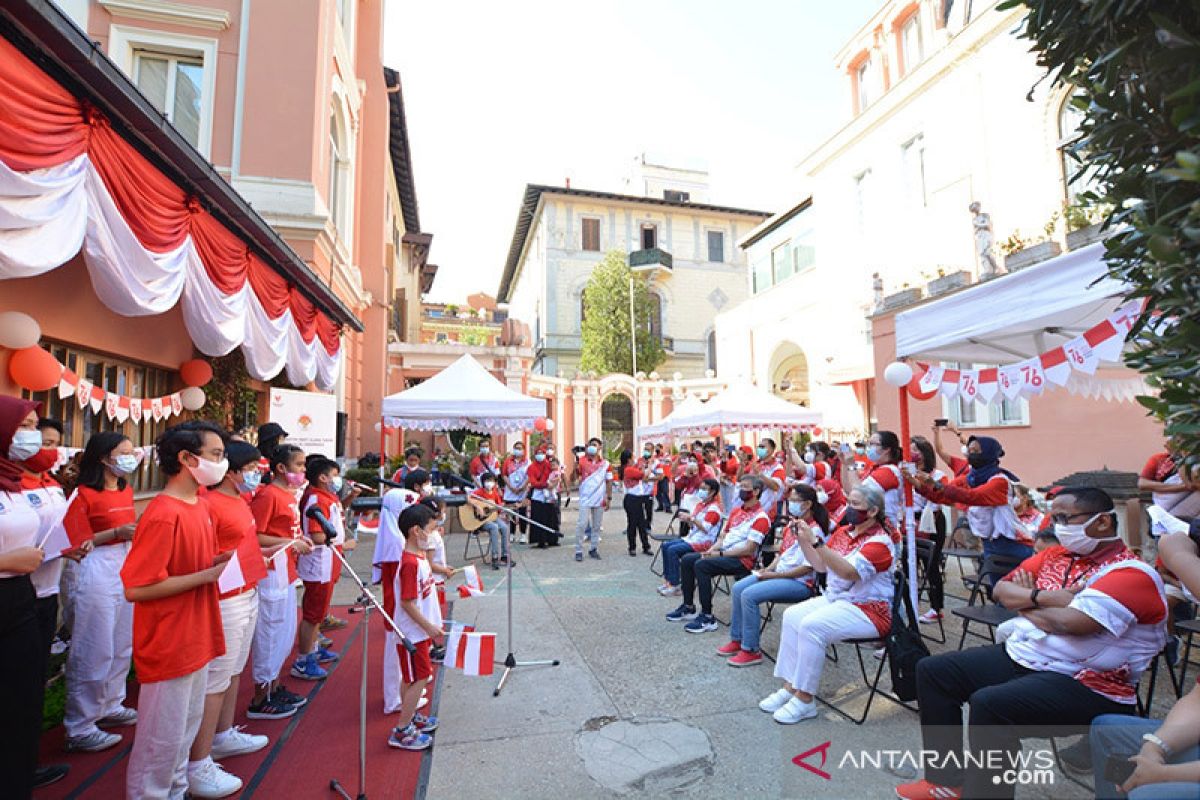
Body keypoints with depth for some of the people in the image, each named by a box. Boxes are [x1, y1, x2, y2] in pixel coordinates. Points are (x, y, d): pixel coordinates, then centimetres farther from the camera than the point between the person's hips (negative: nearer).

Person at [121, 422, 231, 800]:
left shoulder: (200, 505, 5)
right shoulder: (163, 515, -23)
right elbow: (136, 588, -24)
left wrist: (218, 563, -1)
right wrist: (207, 575, -23)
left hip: (196, 641, 9)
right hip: (167, 647, -9)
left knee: (187, 727, 22)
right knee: (163, 737, 8)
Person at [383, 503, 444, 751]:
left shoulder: (418, 557, 5)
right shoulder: (410, 563, -27)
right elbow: (407, 603, -25)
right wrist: (429, 627, -20)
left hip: (419, 630, 10)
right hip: (412, 632, -10)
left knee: (412, 678, 21)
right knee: (419, 678, 0)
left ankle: (410, 716, 36)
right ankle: (402, 732, 10)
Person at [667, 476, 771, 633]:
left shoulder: (760, 517, -12)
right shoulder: (736, 511, 15)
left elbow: (748, 550, -18)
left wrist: (720, 553, -17)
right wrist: (712, 550, 0)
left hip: (742, 560, -9)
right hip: (724, 553, 9)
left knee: (701, 565, -28)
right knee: (687, 560, 1)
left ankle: (708, 618, -21)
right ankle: (688, 608, 11)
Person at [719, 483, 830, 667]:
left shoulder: (814, 531, -15)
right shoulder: (792, 524, 11)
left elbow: (807, 568, -20)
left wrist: (774, 575, -17)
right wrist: (768, 568, 1)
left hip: (800, 582, -9)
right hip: (778, 573, 9)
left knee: (749, 595, -23)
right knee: (738, 588, -4)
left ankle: (751, 651, -11)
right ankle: (737, 640, 8)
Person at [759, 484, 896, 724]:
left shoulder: (879, 541, -15)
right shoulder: (844, 531, 8)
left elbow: (849, 572, -30)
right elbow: (821, 565, 10)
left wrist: (816, 542, -36)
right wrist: (802, 540, -3)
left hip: (868, 610, -8)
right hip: (835, 598, 8)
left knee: (811, 626, -26)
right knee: (792, 616, -9)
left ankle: (805, 699, -14)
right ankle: (790, 686, -3)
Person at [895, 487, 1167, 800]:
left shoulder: (1132, 574, -12)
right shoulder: (1055, 554, 11)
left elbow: (1070, 622, -24)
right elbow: (1001, 590, 7)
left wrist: (1025, 602, -6)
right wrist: (1044, 597, -11)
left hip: (1085, 685, -8)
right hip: (1019, 656, 9)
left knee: (988, 704, -33)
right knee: (932, 670, 3)